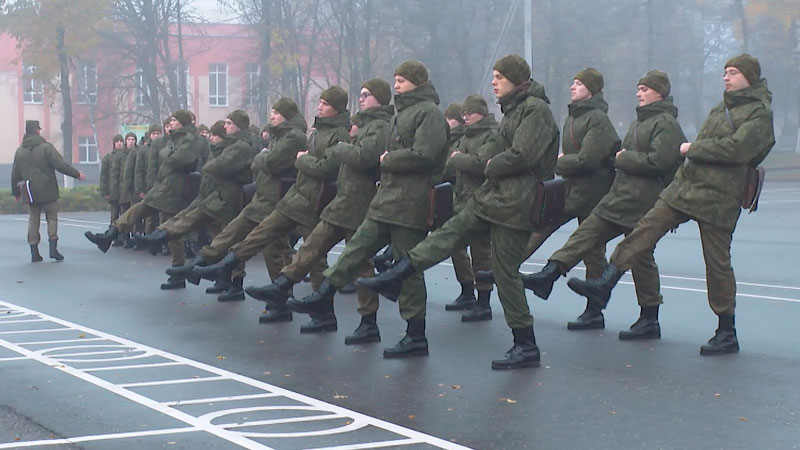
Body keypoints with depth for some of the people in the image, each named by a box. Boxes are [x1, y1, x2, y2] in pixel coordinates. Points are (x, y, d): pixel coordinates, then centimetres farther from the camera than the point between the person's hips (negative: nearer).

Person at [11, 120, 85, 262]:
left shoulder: (20, 151, 7)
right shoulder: (46, 147, -9)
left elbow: (15, 174, 12)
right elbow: (61, 165, -14)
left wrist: (16, 192, 22)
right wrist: (77, 174, -5)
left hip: (30, 193, 4)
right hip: (47, 191, -4)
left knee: (33, 219, 10)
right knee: (52, 218, 5)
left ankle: (34, 252, 6)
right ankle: (53, 248, -6)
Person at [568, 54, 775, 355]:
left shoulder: (760, 113, -9)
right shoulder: (723, 106, 17)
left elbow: (735, 148, -22)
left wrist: (692, 148, -12)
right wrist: (693, 150, 1)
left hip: (718, 197, -7)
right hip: (685, 184, 7)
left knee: (717, 262, -1)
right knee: (647, 228, -3)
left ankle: (727, 334, 11)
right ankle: (604, 286, -3)